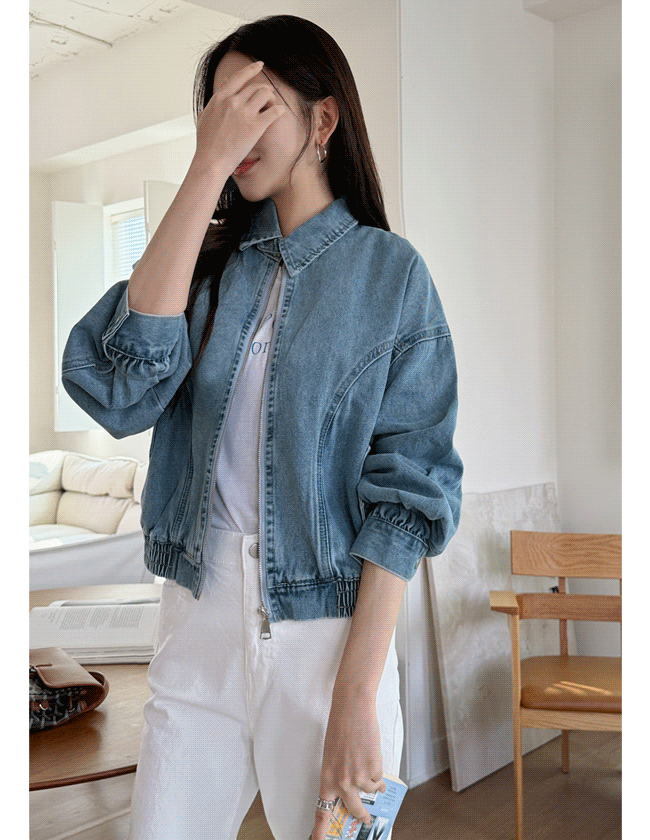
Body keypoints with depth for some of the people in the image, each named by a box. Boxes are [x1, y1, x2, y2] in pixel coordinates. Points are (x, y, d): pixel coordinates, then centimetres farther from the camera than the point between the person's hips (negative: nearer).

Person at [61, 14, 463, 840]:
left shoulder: (389, 271, -5)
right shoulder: (212, 260, 5)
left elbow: (406, 489, -10)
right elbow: (121, 387, -15)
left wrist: (357, 696, -15)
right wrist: (206, 167, -15)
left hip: (327, 628, -3)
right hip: (198, 623, 3)